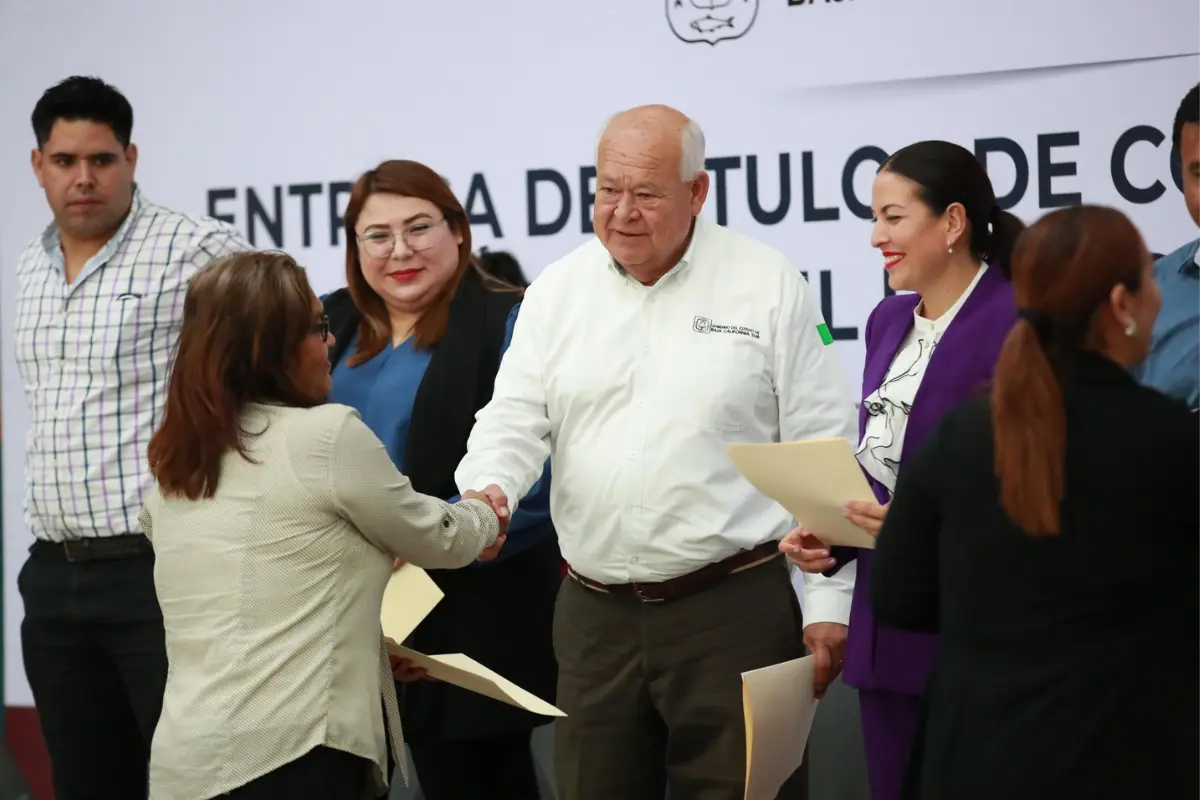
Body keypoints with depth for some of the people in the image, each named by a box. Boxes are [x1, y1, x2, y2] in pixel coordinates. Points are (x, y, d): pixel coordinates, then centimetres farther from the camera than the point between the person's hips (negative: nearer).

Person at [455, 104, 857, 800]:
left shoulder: (769, 286, -2)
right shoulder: (558, 292, 8)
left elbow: (822, 455, -2)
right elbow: (515, 421, 5)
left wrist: (828, 603, -6)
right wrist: (489, 490, -18)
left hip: (735, 606, -3)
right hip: (594, 612, 4)